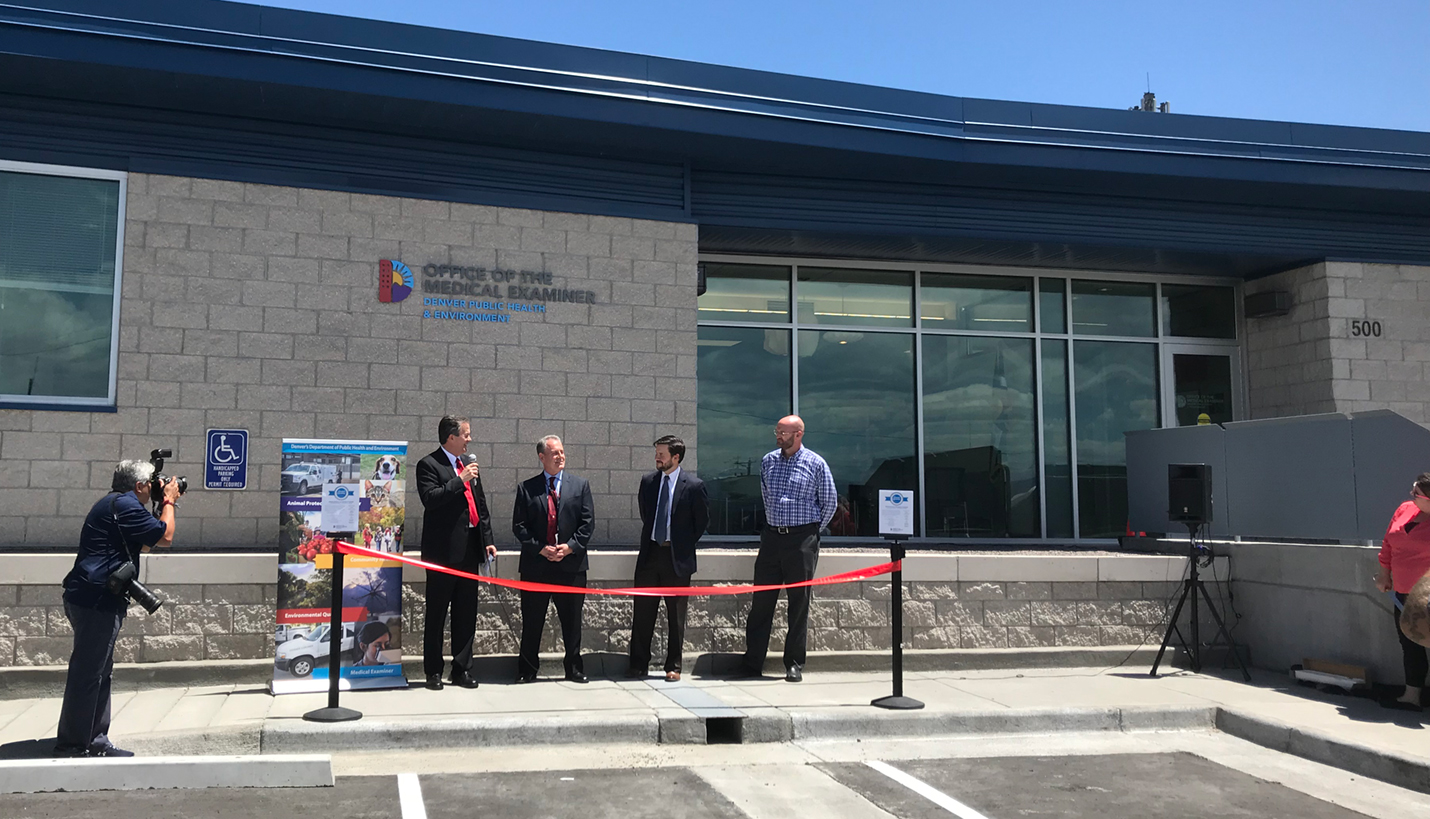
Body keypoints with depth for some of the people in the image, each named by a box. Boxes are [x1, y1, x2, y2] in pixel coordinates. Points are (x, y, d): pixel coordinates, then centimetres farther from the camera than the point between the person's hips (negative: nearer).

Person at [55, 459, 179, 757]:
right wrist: (169, 502, 3)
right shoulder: (124, 505, -12)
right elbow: (165, 537, -12)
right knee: (87, 674, -6)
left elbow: (144, 544, 28)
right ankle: (72, 746, 0)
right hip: (96, 601, -11)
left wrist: (163, 505, 23)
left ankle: (95, 741, 21)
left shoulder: (112, 504, 21)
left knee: (100, 673, 15)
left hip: (93, 600, 11)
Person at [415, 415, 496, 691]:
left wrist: (488, 540, 13)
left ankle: (462, 669, 17)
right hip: (443, 551, -6)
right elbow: (429, 499, -20)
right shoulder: (429, 465, -6)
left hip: (469, 550, 6)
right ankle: (433, 671, 10)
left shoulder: (470, 466, 16)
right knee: (436, 614, 2)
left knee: (466, 613, 9)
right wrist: (460, 481, -19)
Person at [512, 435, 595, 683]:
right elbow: (519, 526, 1)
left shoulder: (580, 485, 8)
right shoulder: (526, 488, 5)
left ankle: (574, 669, 19)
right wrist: (540, 549, -10)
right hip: (536, 564, -1)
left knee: (571, 620, 7)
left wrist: (571, 546, -10)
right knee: (532, 621, 5)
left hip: (571, 563, 1)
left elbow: (588, 522, 3)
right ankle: (527, 670, 16)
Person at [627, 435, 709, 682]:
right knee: (642, 612, 6)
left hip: (677, 557, -4)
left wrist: (685, 544, 3)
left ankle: (673, 666, 14)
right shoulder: (648, 481, 6)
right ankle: (639, 664, 15)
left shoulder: (693, 485, -7)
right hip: (649, 553, 4)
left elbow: (702, 520, 2)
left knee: (676, 615, 5)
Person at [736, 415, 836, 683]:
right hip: (772, 537, 4)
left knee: (799, 603, 2)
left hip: (802, 540, -4)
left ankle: (795, 665, 11)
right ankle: (752, 663, 8)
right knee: (761, 602, 3)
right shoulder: (768, 461, 9)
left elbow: (830, 502, 6)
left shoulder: (815, 464, -2)